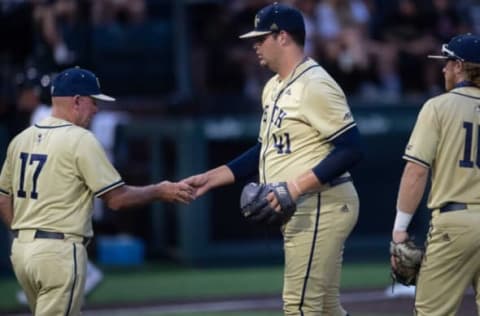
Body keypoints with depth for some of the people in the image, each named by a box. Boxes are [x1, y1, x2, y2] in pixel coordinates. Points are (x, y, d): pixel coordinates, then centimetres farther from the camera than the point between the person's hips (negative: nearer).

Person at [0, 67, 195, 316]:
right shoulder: (80, 139, -10)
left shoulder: (21, 139, 12)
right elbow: (116, 198, -9)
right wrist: (159, 192, 4)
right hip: (60, 251, -8)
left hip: (20, 249, 8)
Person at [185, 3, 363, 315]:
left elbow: (351, 149, -20)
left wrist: (297, 186, -26)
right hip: (301, 210, 10)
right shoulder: (274, 87, 16)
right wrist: (211, 177, 15)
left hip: (321, 205, -10)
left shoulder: (315, 85, -15)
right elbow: (265, 150, 24)